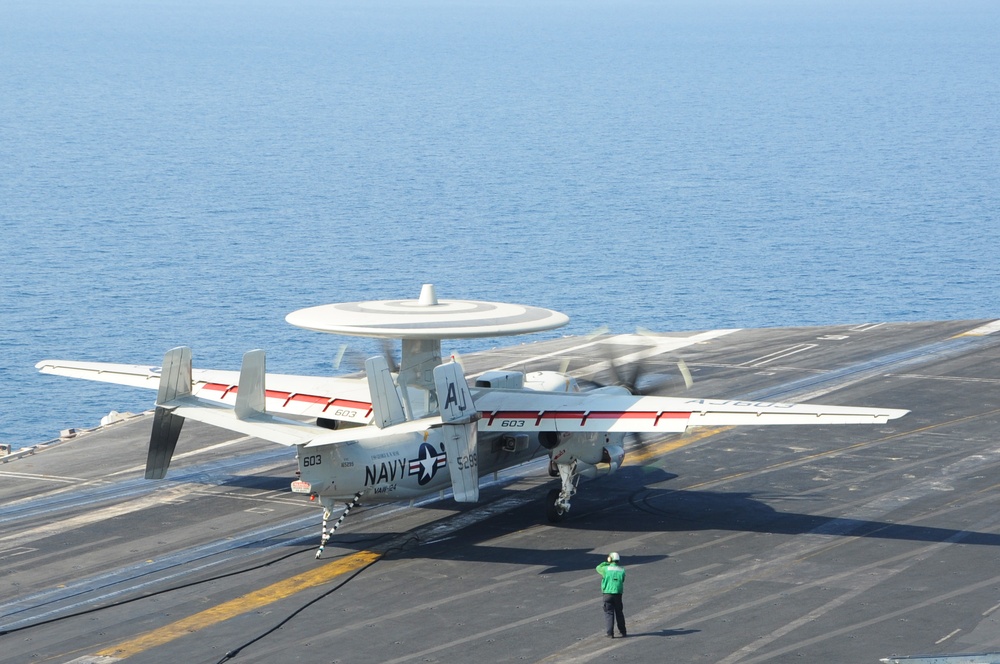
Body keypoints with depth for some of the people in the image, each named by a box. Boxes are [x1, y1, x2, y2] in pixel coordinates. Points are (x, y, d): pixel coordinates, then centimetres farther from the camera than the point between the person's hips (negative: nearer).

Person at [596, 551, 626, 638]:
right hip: (618, 594, 3)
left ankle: (609, 633, -4)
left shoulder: (606, 569, -5)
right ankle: (623, 631, 24)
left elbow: (598, 568, 15)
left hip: (608, 593, -3)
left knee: (609, 613, 1)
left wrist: (606, 563, 19)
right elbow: (622, 581, 9)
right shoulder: (622, 570, 3)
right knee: (619, 613, 16)